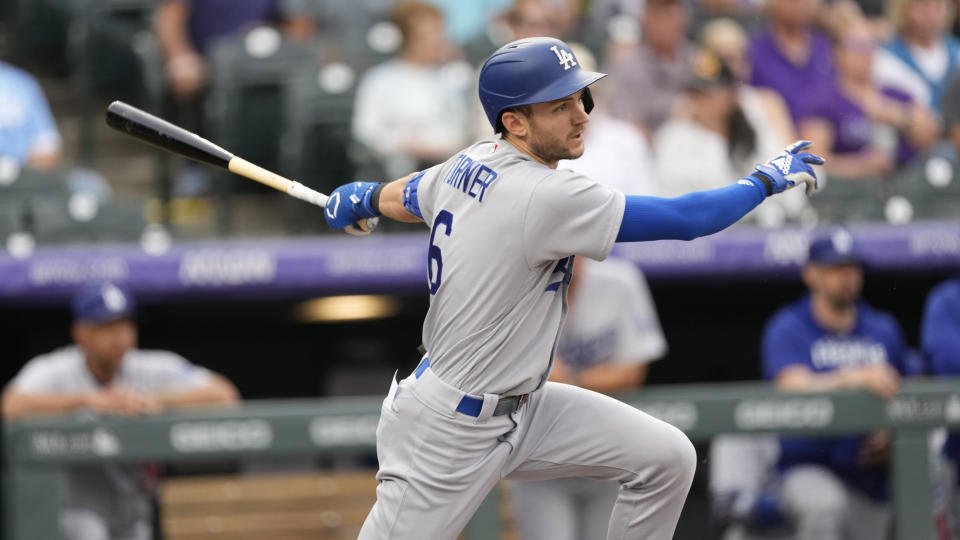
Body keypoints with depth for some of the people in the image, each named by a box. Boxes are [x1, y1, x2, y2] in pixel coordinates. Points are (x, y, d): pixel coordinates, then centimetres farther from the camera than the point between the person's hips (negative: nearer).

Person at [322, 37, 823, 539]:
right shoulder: (545, 196, -26)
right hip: (449, 434, -10)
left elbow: (399, 198, 23)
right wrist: (767, 179, -10)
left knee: (667, 459, 5)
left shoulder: (471, 165, 1)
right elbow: (687, 219, -25)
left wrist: (360, 199, 46)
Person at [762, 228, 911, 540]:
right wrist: (856, 378, -35)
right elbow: (794, 386, -20)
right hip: (806, 469, -5)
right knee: (824, 505, -36)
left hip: (869, 477, 5)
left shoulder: (884, 330, 11)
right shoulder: (787, 329, -3)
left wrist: (891, 435, -6)